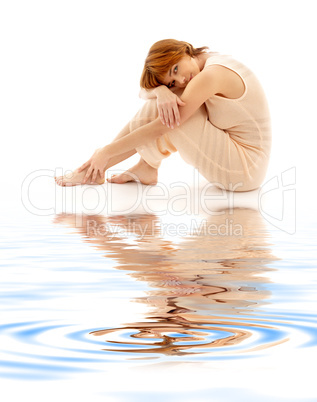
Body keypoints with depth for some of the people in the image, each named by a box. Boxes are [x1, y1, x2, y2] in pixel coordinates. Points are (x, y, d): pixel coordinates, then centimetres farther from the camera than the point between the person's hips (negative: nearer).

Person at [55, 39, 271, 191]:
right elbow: (145, 91, 1)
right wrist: (162, 92, -23)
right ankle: (146, 168, 4)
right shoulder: (211, 62, 7)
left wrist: (106, 152, -15)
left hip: (244, 171, -9)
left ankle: (96, 171, -3)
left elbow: (158, 129, -21)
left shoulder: (211, 75, -20)